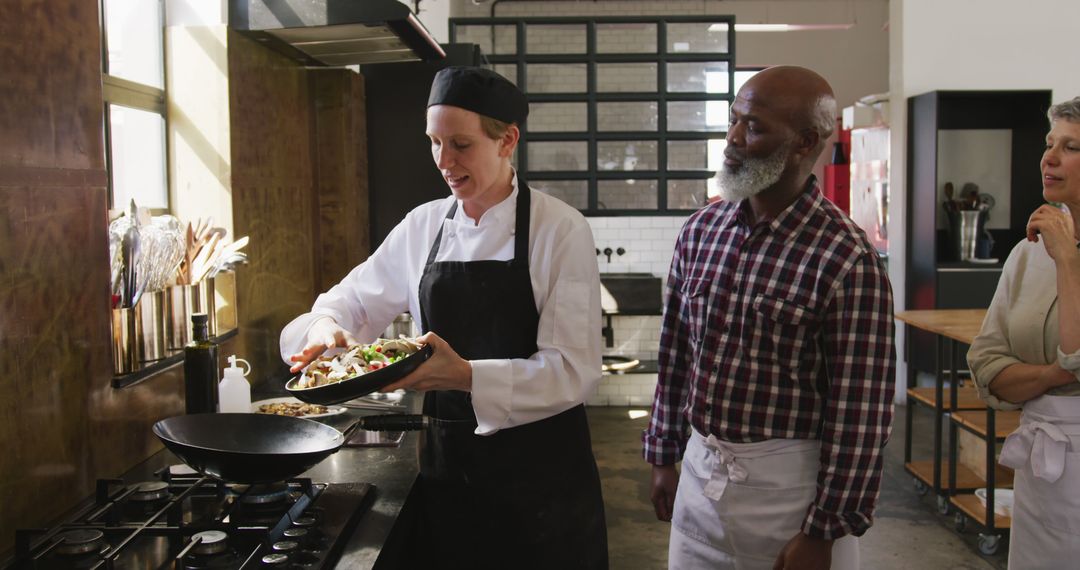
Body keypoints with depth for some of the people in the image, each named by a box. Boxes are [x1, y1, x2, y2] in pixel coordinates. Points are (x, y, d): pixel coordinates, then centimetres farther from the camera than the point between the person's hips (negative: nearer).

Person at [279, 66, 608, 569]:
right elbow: (353, 302, 13)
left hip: (540, 469, -3)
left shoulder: (560, 230, -11)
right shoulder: (422, 227, 3)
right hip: (448, 460, 4)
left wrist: (466, 375, -31)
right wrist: (325, 327, -10)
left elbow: (572, 371, -17)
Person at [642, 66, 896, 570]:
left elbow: (859, 412, -14)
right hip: (698, 472, 5)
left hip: (790, 480, -5)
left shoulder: (847, 259, -16)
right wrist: (664, 457, 11)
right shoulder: (701, 230, 1)